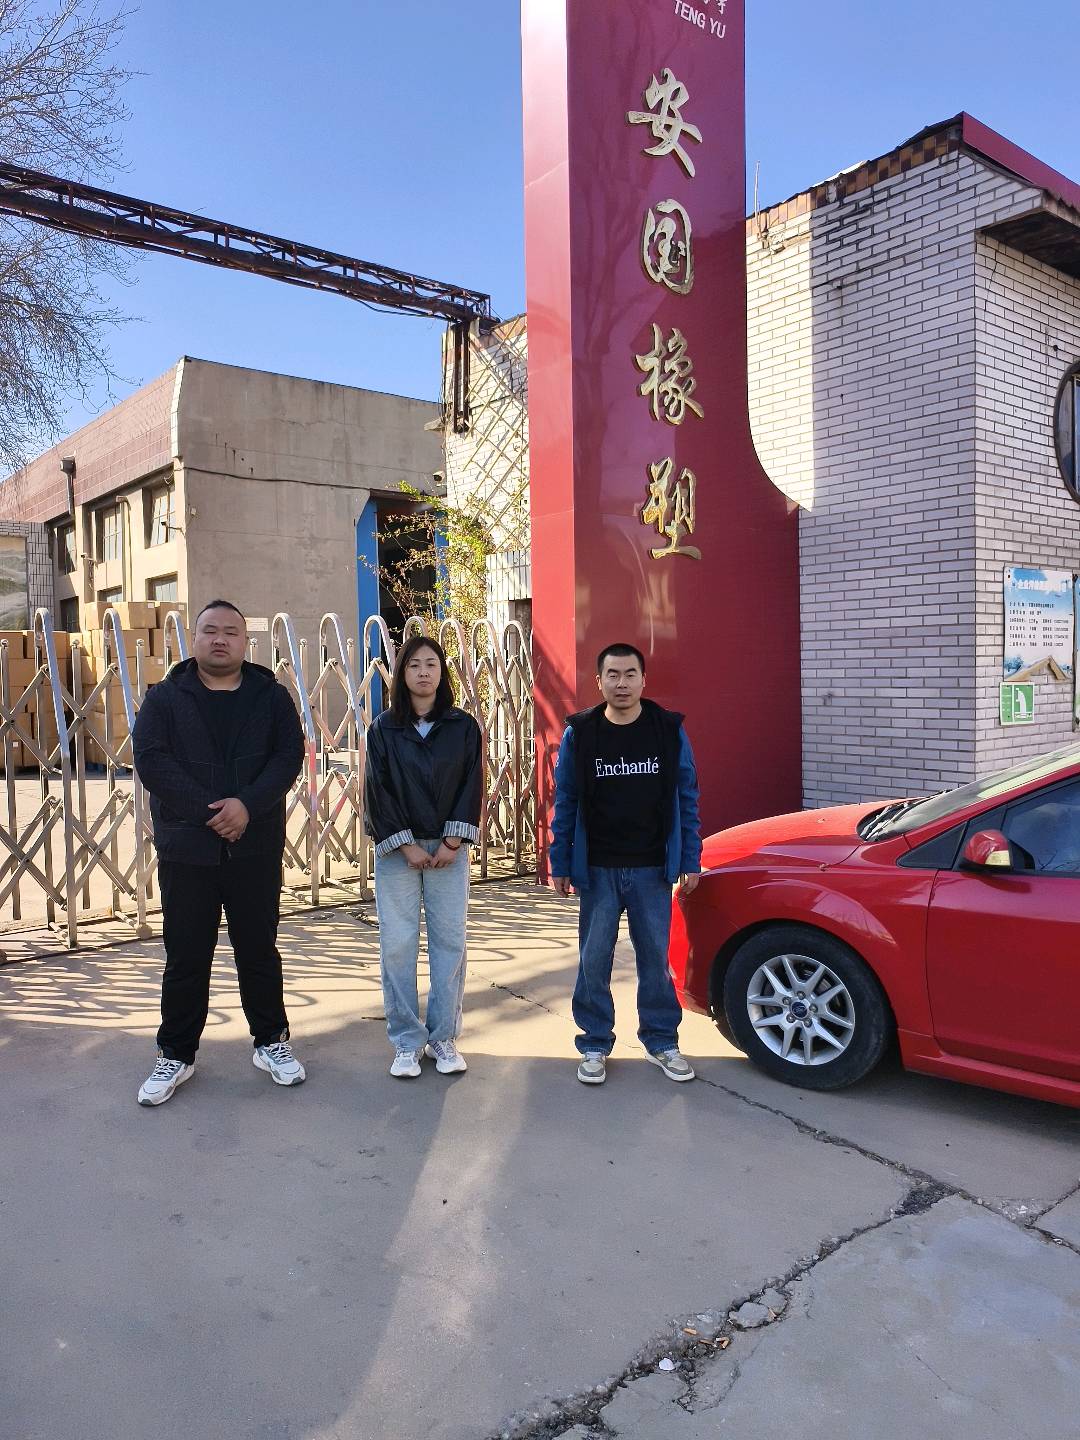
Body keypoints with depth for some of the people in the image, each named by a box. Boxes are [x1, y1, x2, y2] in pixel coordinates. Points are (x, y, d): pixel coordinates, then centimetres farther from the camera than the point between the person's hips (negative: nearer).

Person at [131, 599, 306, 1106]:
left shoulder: (272, 696, 5)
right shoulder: (165, 698, 3)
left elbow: (289, 756, -5)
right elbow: (150, 759, -9)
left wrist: (247, 804, -20)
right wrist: (208, 810, -18)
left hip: (256, 849, 1)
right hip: (185, 849, 0)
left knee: (259, 949, 11)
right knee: (185, 956, 8)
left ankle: (271, 1042, 27)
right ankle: (176, 1054, 24)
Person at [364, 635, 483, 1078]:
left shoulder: (463, 727, 3)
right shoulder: (384, 729, 1)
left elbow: (472, 787, 0)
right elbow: (377, 792, -2)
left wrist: (452, 843, -8)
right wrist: (406, 845, -9)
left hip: (449, 848, 1)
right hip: (396, 849, 0)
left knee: (450, 941, 2)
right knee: (398, 944, 0)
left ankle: (443, 1038, 15)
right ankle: (406, 1042, 11)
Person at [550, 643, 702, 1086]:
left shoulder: (669, 730, -1)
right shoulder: (579, 734, -2)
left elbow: (686, 800, 3)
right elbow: (565, 804, 2)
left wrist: (690, 861, 0)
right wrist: (560, 865, 1)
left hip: (652, 869, 0)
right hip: (597, 869, 0)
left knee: (655, 957, 9)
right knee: (594, 959, 6)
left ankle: (661, 1041, 25)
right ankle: (595, 1045, 21)